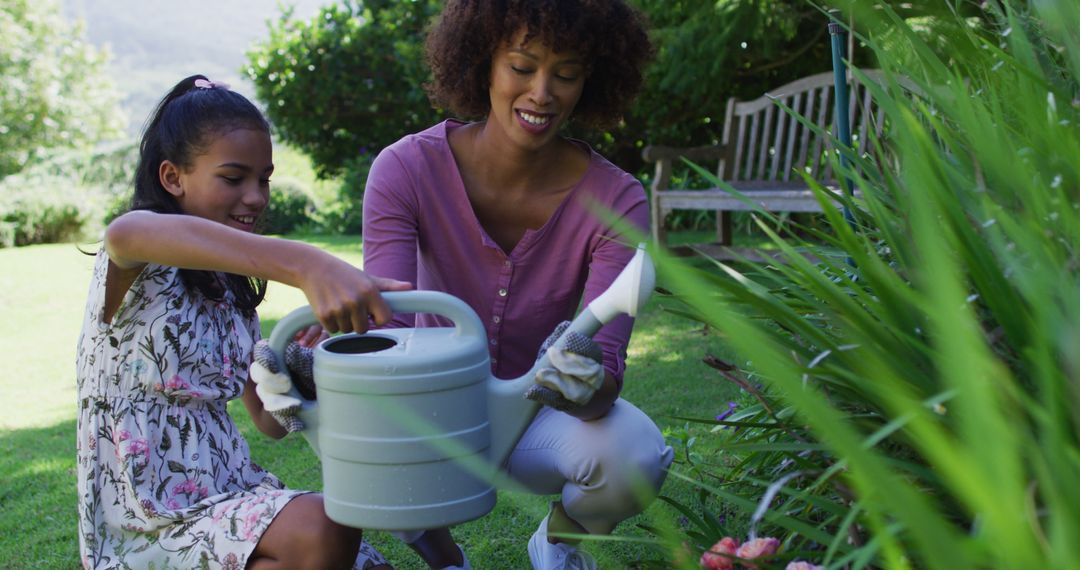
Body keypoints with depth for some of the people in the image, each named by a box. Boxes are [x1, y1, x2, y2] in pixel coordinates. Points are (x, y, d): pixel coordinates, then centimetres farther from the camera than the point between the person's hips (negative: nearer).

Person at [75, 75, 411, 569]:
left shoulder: (231, 287, 14)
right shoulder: (139, 268, -9)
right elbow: (125, 234, -38)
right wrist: (305, 265, -52)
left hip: (230, 492, 7)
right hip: (150, 523, -7)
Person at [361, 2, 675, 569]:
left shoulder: (615, 200, -19)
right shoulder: (407, 168, -18)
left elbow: (607, 366, -26)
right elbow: (386, 329, -25)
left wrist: (591, 387, -51)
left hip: (537, 416, 0)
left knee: (634, 457, -32)